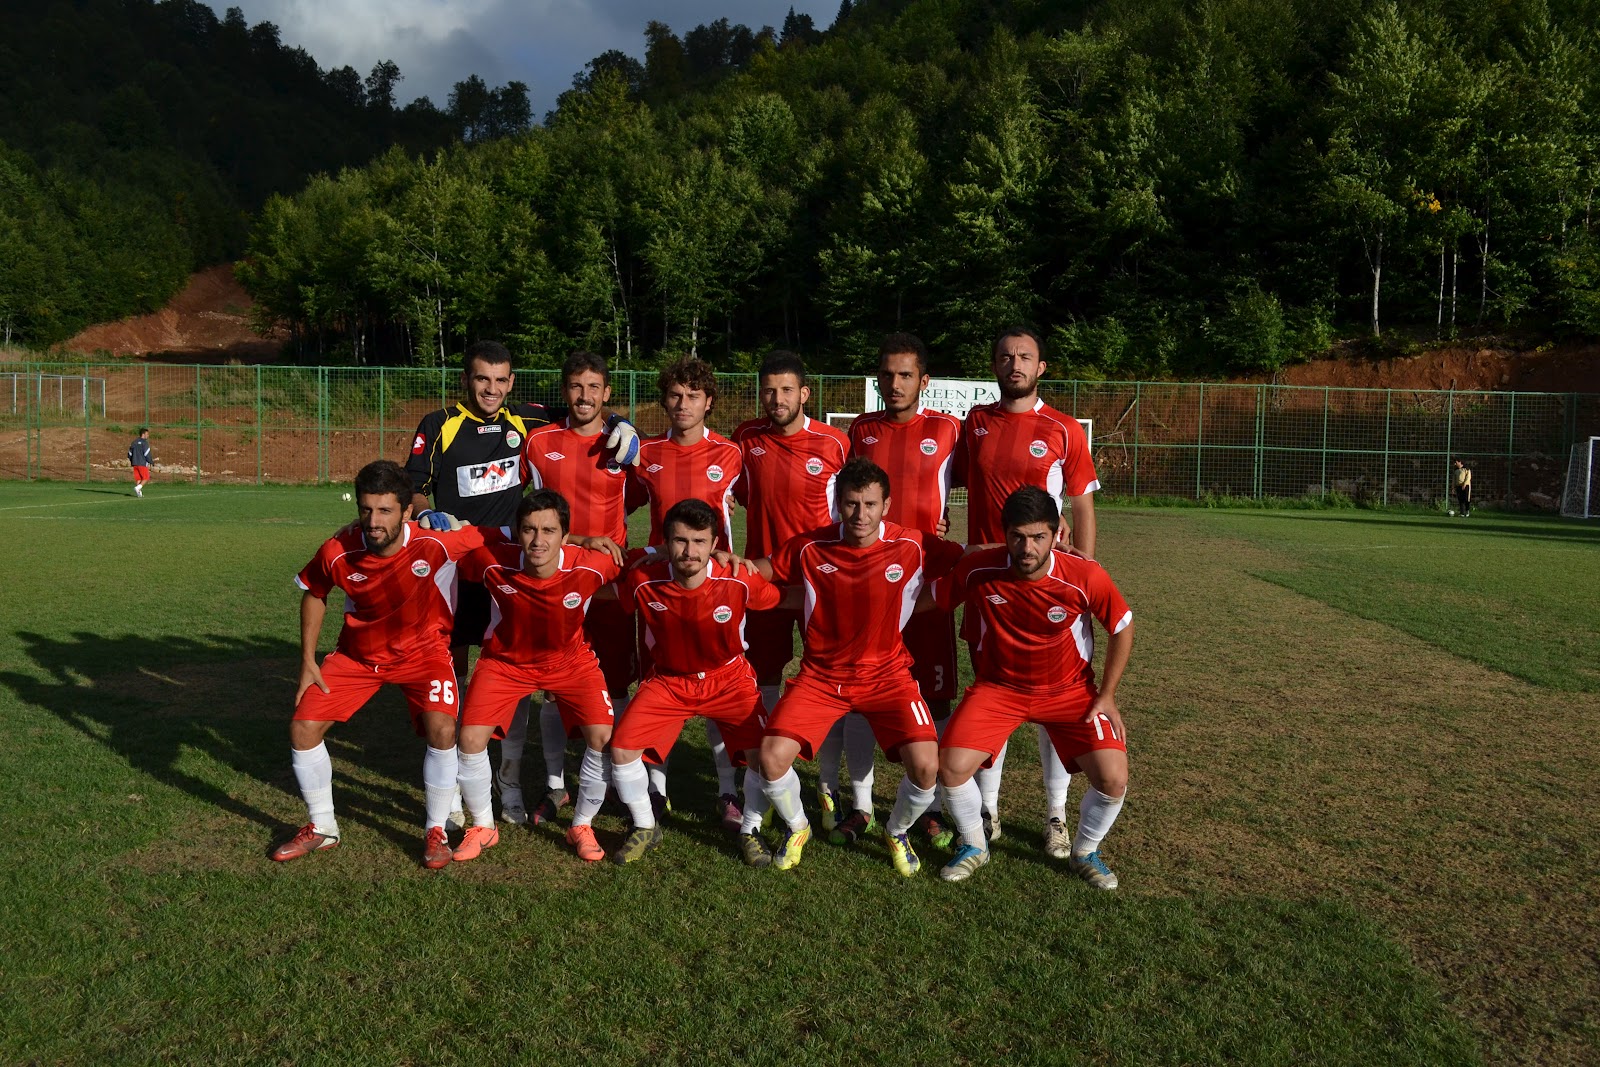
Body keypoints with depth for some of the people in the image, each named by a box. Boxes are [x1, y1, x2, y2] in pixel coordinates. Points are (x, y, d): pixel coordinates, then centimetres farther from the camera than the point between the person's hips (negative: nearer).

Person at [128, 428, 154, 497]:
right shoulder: (144, 442, -10)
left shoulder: (134, 442, 12)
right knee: (145, 478, 2)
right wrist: (152, 462, -6)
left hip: (135, 463, 7)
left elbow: (130, 453, 17)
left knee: (138, 478, 10)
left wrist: (131, 461, 29)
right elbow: (147, 454, -15)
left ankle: (139, 492, 4)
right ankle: (138, 487, -16)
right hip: (142, 463, -7)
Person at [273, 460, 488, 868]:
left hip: (423, 649, -3)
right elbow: (314, 594, 1)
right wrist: (307, 662, 0)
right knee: (302, 727, -4)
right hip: (357, 651, 3)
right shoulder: (337, 552, -23)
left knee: (442, 729, -24)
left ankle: (436, 830, 2)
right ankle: (321, 828, 21)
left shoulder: (437, 542, -32)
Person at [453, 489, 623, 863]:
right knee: (471, 738, -11)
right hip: (505, 659, 1)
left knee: (603, 738, -15)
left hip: (569, 660, 0)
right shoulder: (494, 563, -28)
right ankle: (483, 827, 17)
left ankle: (582, 826, 12)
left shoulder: (590, 566, -29)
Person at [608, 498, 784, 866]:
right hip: (668, 680, 1)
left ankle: (750, 832, 11)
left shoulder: (739, 582, -25)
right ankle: (646, 828, 15)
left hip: (729, 679, -1)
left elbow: (783, 597, -6)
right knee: (622, 749, -12)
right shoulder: (643, 581, -22)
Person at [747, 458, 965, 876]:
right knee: (772, 756, -17)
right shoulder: (810, 548, -8)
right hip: (821, 673, 1)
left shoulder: (913, 548, -12)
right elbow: (760, 572, 8)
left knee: (926, 766, -20)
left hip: (887, 673, -1)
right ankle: (796, 827, 19)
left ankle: (897, 832, 17)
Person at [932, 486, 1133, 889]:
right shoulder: (977, 570, -20)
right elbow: (928, 601, -1)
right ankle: (974, 847, 15)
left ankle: (1084, 853, 19)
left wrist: (1106, 695, -4)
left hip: (1070, 691, 0)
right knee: (951, 767, -17)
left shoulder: (1085, 576, -21)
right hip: (999, 687, 0)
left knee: (1113, 780, -15)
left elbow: (1122, 628, -4)